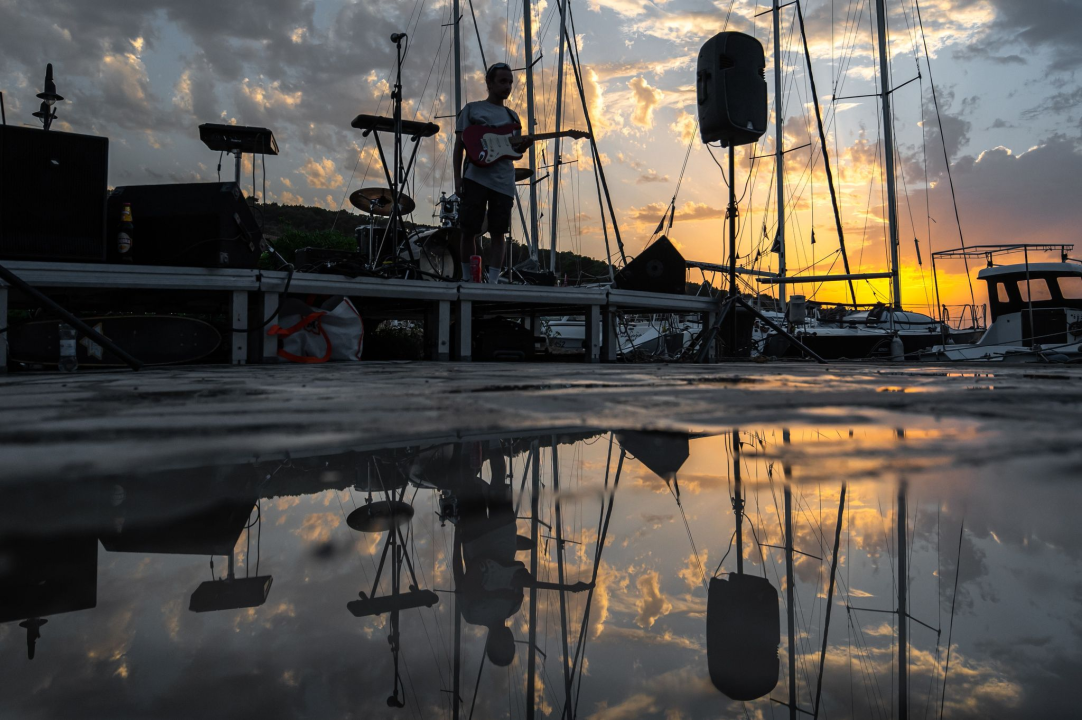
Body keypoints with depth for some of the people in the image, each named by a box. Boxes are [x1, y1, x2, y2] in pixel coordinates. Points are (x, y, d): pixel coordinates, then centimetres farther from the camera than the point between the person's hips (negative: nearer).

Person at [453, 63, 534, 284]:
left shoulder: (512, 116, 20)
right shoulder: (471, 109, 10)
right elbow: (459, 146, 7)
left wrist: (524, 144, -5)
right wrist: (457, 179, -3)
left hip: (503, 182, 3)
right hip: (475, 178, -3)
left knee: (498, 233, -2)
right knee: (469, 231, -3)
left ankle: (492, 282, 1)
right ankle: (467, 280, 8)